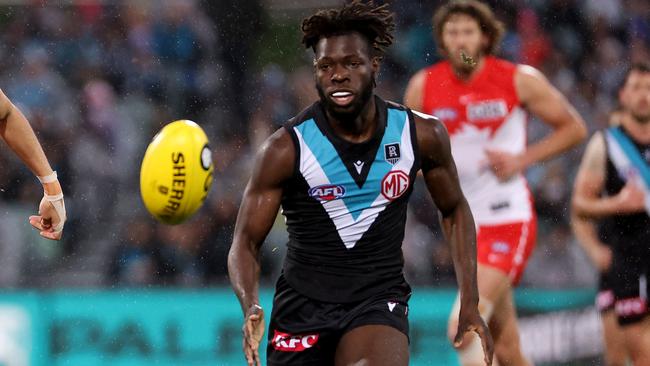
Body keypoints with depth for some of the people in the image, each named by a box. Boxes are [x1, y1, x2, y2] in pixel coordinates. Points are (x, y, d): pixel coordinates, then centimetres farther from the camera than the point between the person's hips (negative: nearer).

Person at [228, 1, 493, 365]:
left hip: (379, 300, 0)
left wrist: (470, 305, 7)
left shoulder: (423, 135, -4)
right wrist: (251, 308, -27)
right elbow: (246, 242, -6)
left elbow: (455, 211, 13)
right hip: (303, 304, 0)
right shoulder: (286, 149, -10)